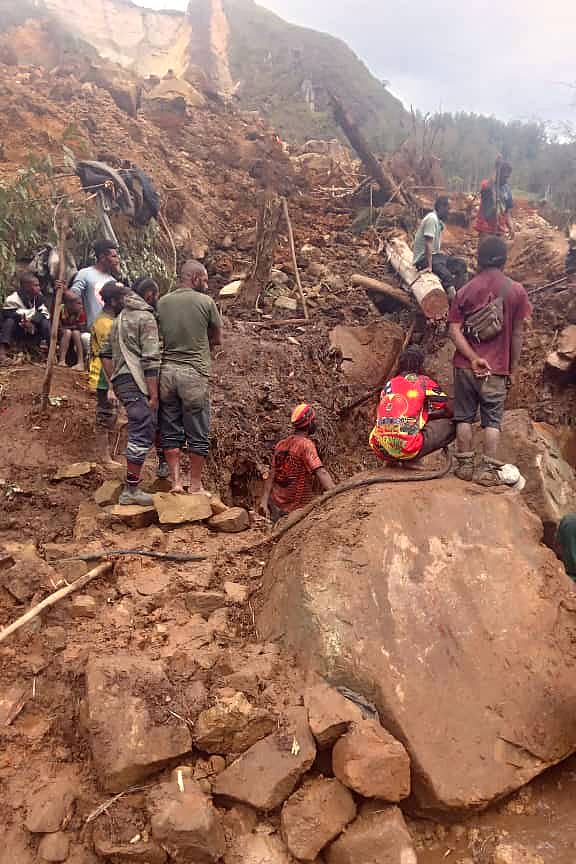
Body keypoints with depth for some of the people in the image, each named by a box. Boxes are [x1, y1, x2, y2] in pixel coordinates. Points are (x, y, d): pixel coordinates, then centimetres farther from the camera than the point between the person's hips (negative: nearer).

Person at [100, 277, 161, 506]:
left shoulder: (120, 317, 20)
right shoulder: (146, 318, -8)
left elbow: (105, 353, 22)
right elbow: (150, 360, -16)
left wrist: (114, 382, 23)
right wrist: (154, 394, -16)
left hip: (121, 381, 10)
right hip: (137, 384, -10)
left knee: (145, 430, 21)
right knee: (141, 436, -5)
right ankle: (131, 490, 0)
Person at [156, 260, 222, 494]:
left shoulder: (162, 302, 7)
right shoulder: (206, 302, -3)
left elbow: (157, 336, 13)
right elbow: (217, 339, 6)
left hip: (166, 370, 4)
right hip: (194, 372, -4)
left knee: (170, 431, 11)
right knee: (197, 434, 6)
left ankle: (175, 481, 10)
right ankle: (195, 485, 12)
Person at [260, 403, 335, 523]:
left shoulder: (281, 444, 6)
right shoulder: (306, 444, -14)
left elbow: (271, 476, 7)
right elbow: (321, 473, -26)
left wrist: (264, 501, 9)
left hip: (276, 505, 7)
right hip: (297, 508, -7)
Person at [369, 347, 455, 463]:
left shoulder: (389, 384, 18)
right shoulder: (424, 382, 5)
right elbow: (450, 410, 9)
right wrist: (427, 414, 27)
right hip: (406, 450, -6)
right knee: (450, 426, 10)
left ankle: (391, 460, 15)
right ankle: (411, 460, 1)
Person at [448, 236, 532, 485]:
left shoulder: (466, 290, 1)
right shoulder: (516, 291, -2)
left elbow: (454, 330, -8)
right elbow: (517, 334, 0)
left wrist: (473, 358, -13)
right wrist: (513, 367, 8)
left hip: (465, 365, 1)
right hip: (497, 369, -1)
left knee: (464, 416, 11)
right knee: (492, 420, 5)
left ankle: (465, 465, 15)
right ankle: (489, 471, 5)